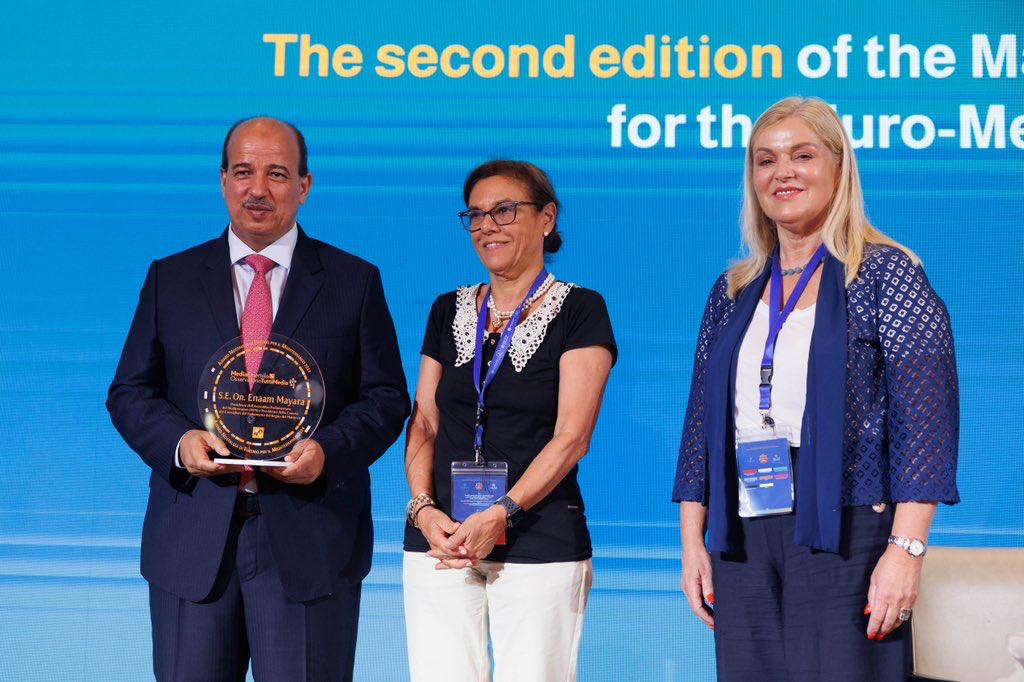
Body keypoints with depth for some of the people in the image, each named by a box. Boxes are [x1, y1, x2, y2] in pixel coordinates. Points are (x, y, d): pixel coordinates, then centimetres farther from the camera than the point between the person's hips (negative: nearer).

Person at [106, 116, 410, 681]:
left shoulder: (355, 282, 7)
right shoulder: (170, 279, 11)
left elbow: (386, 399, 4)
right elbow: (130, 391, 10)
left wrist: (328, 450, -15)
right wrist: (178, 440, -11)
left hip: (311, 539, -1)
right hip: (193, 542, 1)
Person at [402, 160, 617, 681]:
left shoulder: (579, 310, 0)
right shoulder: (450, 311, 15)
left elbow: (572, 436, -8)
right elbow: (424, 424, 11)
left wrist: (503, 513, -19)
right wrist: (423, 508, -7)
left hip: (540, 546, -4)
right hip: (440, 541, 4)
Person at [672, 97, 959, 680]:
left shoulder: (885, 275, -2)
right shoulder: (733, 293, 15)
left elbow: (926, 420, -9)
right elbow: (702, 420, 16)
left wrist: (906, 548, -17)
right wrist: (692, 542, 9)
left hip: (846, 536, -5)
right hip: (741, 541, 5)